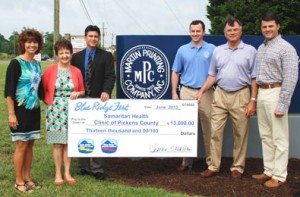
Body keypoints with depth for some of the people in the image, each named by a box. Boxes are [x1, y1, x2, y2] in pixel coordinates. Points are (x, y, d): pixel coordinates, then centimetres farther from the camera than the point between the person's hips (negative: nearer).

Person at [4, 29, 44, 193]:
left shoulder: (37, 64, 9)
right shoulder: (16, 63, -11)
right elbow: (9, 91, -13)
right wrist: (11, 114, -17)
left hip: (34, 110, 6)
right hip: (20, 110, -6)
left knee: (30, 145, 10)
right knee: (22, 145, -1)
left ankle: (27, 178, 21)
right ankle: (19, 181, 11)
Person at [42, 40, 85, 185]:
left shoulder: (76, 71, 4)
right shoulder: (50, 70, -2)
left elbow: (82, 91, 11)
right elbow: (43, 89, 3)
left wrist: (77, 94, -9)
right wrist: (49, 101, -5)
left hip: (71, 111, 2)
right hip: (55, 111, -2)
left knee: (69, 142, 7)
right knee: (57, 143, 2)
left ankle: (67, 172, 18)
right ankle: (58, 173, 13)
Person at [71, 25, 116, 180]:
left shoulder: (106, 56, 4)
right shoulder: (76, 57, 12)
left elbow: (110, 76, -6)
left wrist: (106, 91, -24)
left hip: (99, 100, -3)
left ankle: (97, 169, 5)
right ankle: (83, 166, 18)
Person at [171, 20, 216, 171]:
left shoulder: (212, 49, 3)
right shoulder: (182, 50, 7)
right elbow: (175, 73, 10)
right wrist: (174, 93, 3)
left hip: (206, 93, -1)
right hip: (187, 92, 1)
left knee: (208, 129, 2)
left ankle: (211, 161, 13)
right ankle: (186, 161, 12)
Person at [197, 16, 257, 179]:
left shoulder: (250, 51, 0)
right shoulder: (218, 51, 10)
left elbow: (254, 78, -1)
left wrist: (253, 100, -7)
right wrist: (201, 91, 2)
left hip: (240, 95, -3)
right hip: (220, 94, 3)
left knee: (240, 134, 4)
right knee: (215, 132, 2)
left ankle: (237, 167, 17)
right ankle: (214, 166, 12)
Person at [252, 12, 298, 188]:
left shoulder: (286, 48, -9)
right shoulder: (261, 48, 15)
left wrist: (282, 104, -19)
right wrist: (254, 98, 13)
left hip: (275, 93, -8)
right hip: (261, 93, 8)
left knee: (279, 137, -1)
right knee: (266, 136, 13)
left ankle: (279, 176, 7)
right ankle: (269, 171, 24)